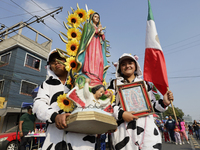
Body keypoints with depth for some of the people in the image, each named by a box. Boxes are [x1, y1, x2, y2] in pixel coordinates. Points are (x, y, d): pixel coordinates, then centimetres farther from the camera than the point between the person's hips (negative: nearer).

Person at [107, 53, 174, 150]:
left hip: (147, 127, 2)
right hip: (124, 130, -1)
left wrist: (163, 103, -2)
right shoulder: (115, 83, 11)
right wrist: (121, 114, -12)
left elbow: (152, 105, 18)